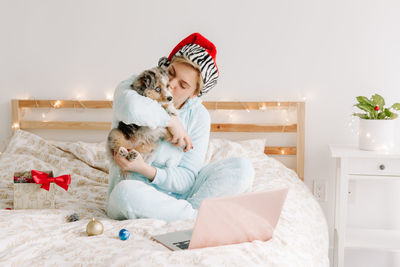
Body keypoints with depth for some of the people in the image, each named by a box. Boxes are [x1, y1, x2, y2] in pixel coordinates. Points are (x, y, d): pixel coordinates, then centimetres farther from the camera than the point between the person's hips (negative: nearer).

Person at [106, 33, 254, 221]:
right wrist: (171, 121, -22)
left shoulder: (198, 116, -4)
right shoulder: (136, 87, -10)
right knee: (126, 191, -39)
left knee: (242, 168, -14)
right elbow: (131, 107, -39)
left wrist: (146, 169, -25)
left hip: (177, 194, 2)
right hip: (138, 196, -2)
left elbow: (187, 179, -8)